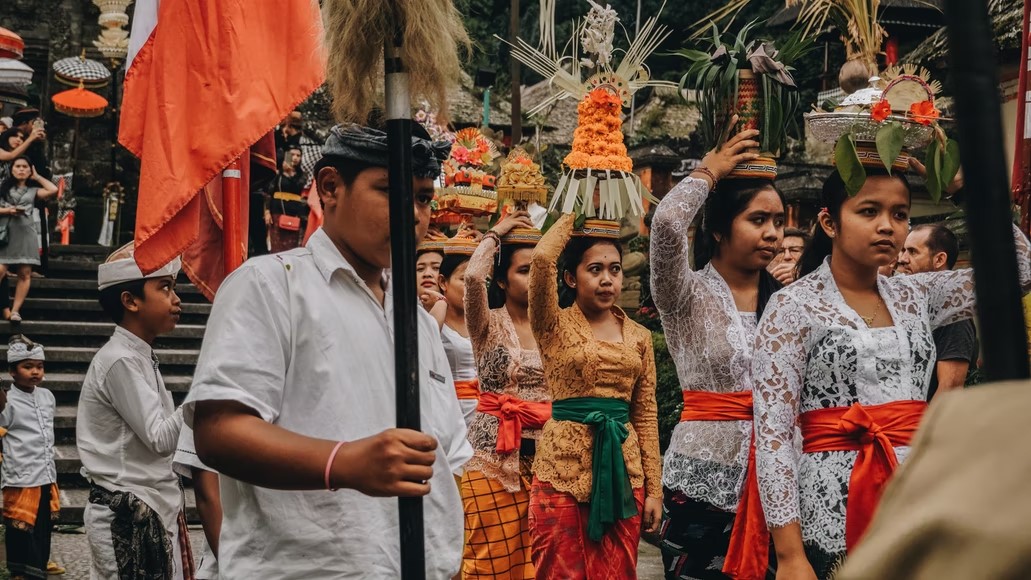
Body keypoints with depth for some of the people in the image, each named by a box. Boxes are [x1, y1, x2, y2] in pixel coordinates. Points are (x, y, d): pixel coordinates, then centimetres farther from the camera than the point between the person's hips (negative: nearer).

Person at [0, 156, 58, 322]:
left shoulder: (33, 190, 17)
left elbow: (53, 190, 3)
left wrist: (37, 177, 13)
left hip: (25, 233, 2)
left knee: (25, 273, -5)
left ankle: (15, 311, -4)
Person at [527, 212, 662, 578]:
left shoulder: (638, 337, 10)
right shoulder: (555, 326, -1)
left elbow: (646, 416, 10)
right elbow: (541, 258, -19)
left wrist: (655, 489, 6)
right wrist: (571, 219, -1)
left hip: (623, 470, 4)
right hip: (563, 468, -3)